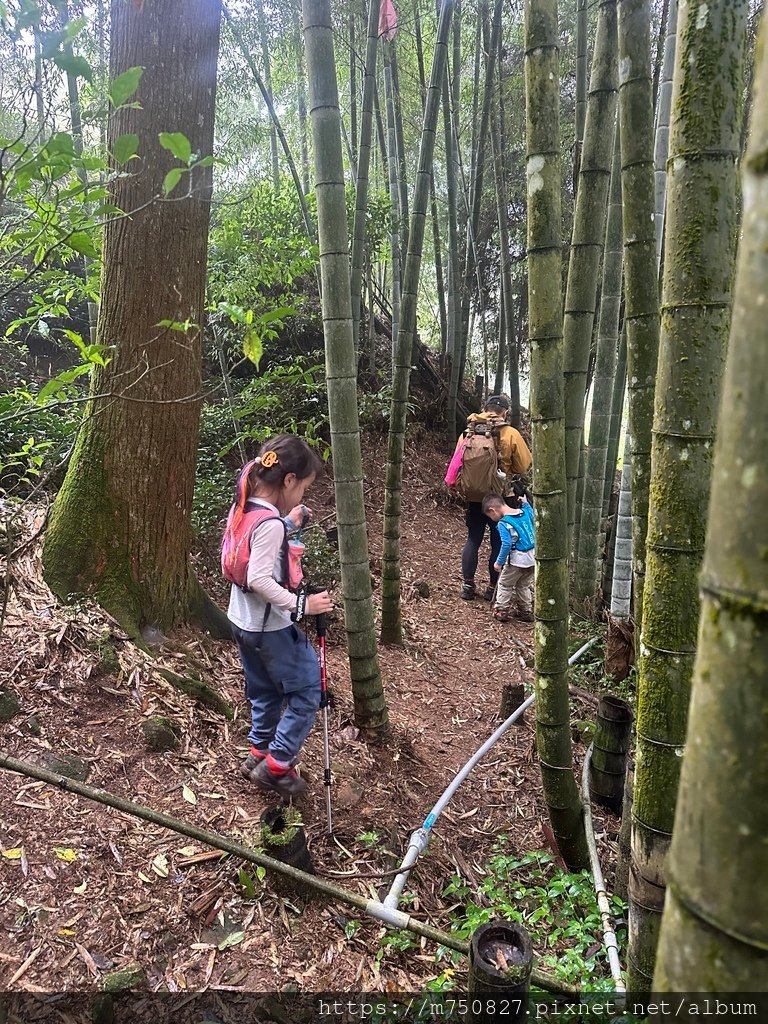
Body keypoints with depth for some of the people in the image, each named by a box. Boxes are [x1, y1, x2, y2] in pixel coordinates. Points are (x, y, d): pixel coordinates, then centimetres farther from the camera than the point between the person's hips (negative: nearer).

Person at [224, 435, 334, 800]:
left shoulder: (243, 509, 1)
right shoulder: (270, 523, -26)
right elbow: (259, 579, -31)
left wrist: (288, 523, 10)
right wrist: (301, 604, -25)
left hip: (243, 621, 9)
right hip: (270, 627, -9)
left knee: (265, 690, 24)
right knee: (307, 690, 6)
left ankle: (259, 753, 38)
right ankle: (276, 765, 11)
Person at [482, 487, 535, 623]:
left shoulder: (503, 523, -17)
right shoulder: (525, 512, 3)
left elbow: (506, 544, -23)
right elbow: (532, 513, 26)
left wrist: (499, 562, -14)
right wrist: (525, 502, 33)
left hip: (517, 560, -7)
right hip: (532, 558, 8)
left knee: (504, 584, 12)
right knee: (523, 586, 23)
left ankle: (501, 610, 15)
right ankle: (526, 611, 28)